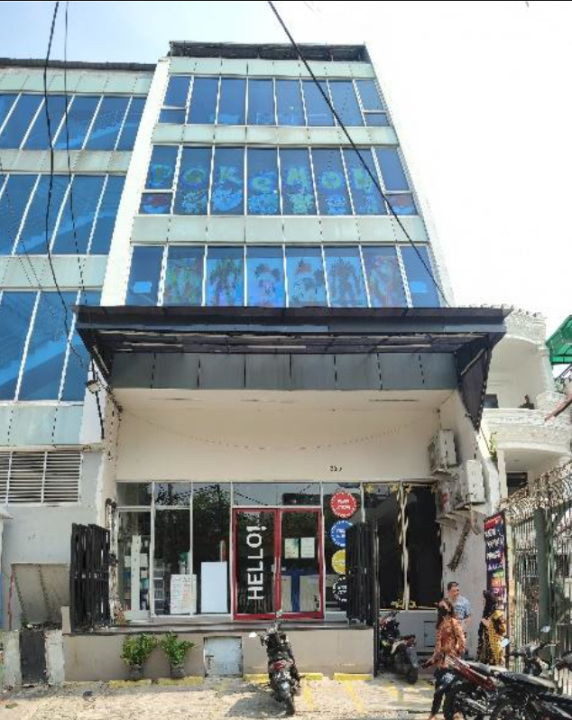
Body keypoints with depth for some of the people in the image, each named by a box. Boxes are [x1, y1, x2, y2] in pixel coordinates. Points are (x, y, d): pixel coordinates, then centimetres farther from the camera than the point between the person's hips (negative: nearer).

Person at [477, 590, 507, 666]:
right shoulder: (486, 612, 14)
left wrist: (489, 624, -14)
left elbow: (502, 629, -15)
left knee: (494, 666, -9)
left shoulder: (497, 613, -9)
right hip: (485, 646, 7)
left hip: (494, 646, -7)